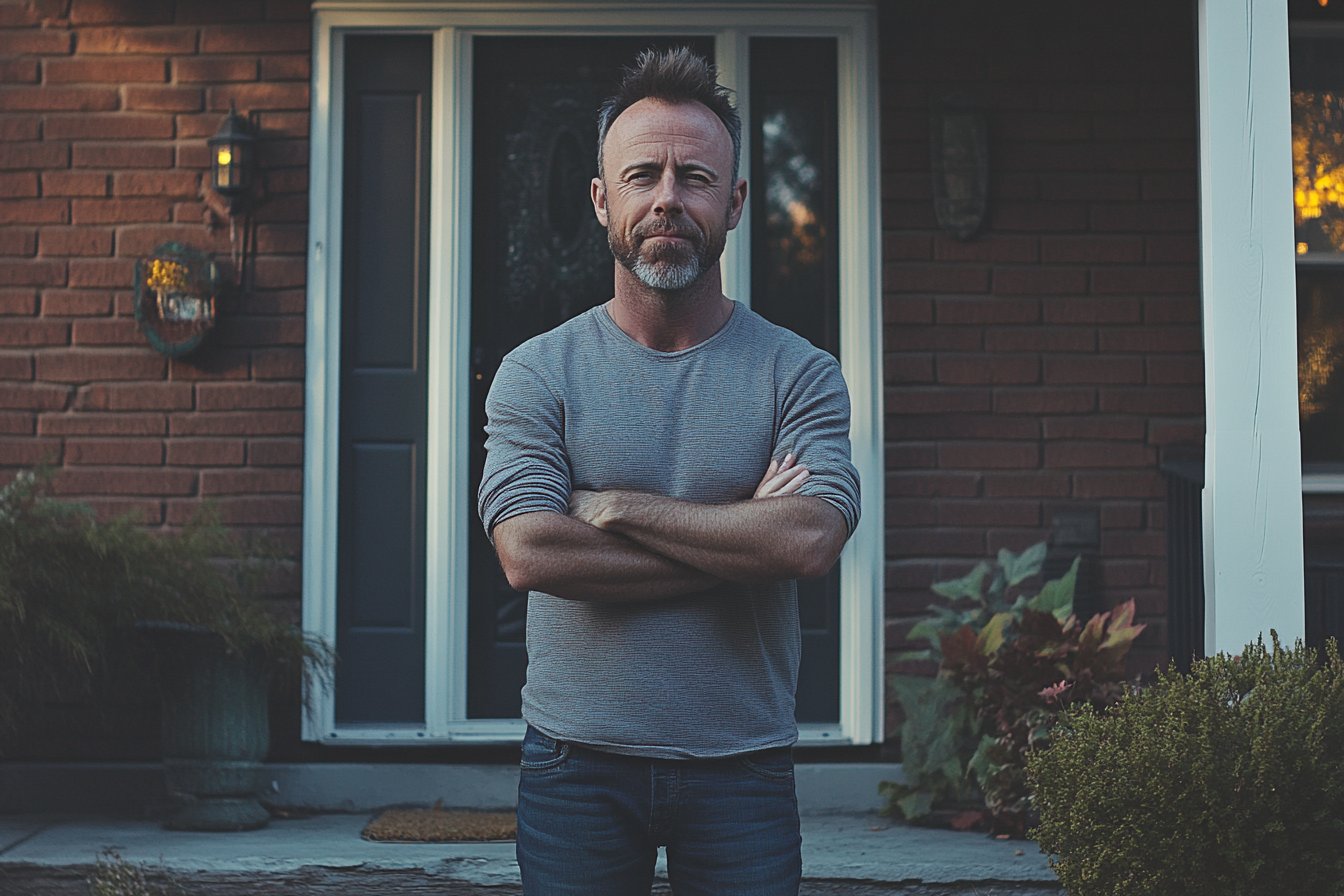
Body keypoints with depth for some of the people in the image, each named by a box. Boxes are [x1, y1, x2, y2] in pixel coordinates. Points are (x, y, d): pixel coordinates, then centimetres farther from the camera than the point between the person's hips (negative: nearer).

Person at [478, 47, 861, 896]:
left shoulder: (799, 373, -1)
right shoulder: (537, 373, -1)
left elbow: (811, 540, -17)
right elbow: (530, 554, -15)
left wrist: (615, 507, -14)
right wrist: (742, 544, -14)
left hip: (742, 766, 0)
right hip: (577, 763, 0)